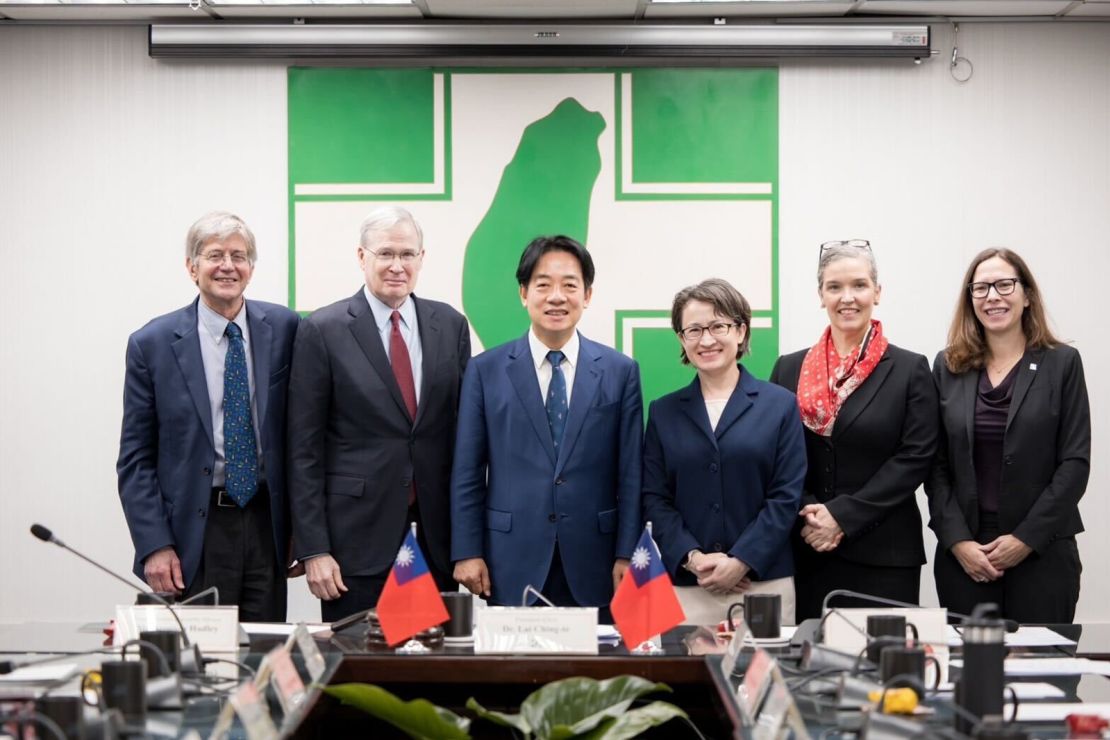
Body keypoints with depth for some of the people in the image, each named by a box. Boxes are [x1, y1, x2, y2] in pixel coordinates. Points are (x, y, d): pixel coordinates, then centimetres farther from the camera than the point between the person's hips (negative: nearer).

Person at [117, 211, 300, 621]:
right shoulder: (152, 344, -3)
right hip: (195, 531, -2)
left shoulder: (283, 328, 2)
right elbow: (135, 459, -1)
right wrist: (154, 546, -8)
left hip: (268, 526, 2)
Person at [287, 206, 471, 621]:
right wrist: (313, 550, -8)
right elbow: (304, 449, -4)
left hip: (435, 537, 3)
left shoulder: (451, 326, 8)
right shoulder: (323, 331, -3)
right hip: (357, 536, -3)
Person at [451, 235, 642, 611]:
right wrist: (467, 552, -1)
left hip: (593, 569, 0)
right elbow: (467, 472, 4)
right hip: (511, 566, 0)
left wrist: (626, 557, -1)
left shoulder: (620, 372, 5)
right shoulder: (485, 371, 4)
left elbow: (630, 474, 4)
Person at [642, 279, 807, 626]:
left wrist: (740, 562, -11)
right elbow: (655, 499, 5)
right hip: (684, 586, 1)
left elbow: (786, 496, -1)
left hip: (764, 583, -1)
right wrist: (692, 558, -10)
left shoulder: (780, 405, 6)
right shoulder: (663, 412, 11)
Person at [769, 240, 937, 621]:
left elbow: (915, 457, -5)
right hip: (806, 553, 2)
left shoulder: (910, 370, 3)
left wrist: (843, 516, -11)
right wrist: (808, 516, -11)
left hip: (884, 556, -2)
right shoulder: (789, 369, 10)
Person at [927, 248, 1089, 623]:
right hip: (962, 555, 2)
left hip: (1042, 554, -2)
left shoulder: (1062, 363, 2)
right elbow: (936, 465, 4)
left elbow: (1075, 462, -3)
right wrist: (958, 540, -7)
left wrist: (1027, 539, -10)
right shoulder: (949, 366, 7)